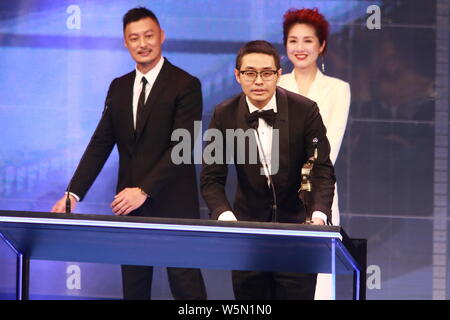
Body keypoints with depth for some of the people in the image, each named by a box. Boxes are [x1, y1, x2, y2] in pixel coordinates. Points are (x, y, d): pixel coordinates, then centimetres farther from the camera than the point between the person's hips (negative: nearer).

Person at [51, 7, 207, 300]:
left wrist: (144, 191, -22)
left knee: (186, 287, -6)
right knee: (133, 287, 8)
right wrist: (74, 194, -3)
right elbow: (101, 144, 9)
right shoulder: (119, 87, 13)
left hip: (172, 206, -6)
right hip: (129, 206, 6)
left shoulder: (186, 85, -6)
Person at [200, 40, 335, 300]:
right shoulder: (225, 115, -6)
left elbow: (323, 171, -9)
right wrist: (225, 216, -26)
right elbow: (212, 178, -5)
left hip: (297, 226, -1)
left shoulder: (305, 110, -10)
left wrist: (319, 215, -27)